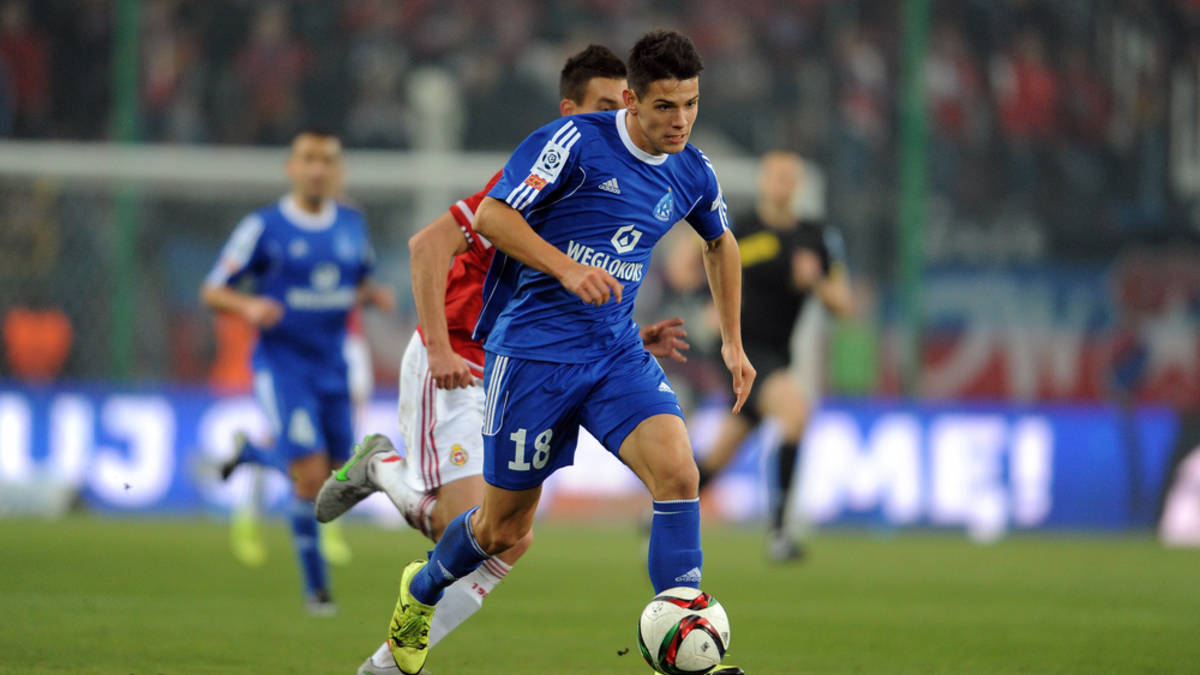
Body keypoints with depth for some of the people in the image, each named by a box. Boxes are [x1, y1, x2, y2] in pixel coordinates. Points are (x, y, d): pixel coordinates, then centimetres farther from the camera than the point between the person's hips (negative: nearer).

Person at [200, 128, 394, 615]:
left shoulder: (352, 226, 7)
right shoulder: (263, 227, -7)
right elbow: (213, 292, -4)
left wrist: (373, 296, -2)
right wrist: (249, 306, -24)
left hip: (331, 367, 5)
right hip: (281, 361, -5)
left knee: (334, 476, 8)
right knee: (311, 473, -17)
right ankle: (314, 584, -5)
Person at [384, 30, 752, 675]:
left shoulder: (692, 174, 5)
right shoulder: (577, 142, -14)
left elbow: (720, 243, 26)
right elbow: (491, 216, -15)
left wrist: (732, 342, 25)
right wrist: (567, 268, -27)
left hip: (618, 353, 4)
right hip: (533, 349, -4)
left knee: (677, 469, -22)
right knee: (505, 528, 6)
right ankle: (421, 592, 39)